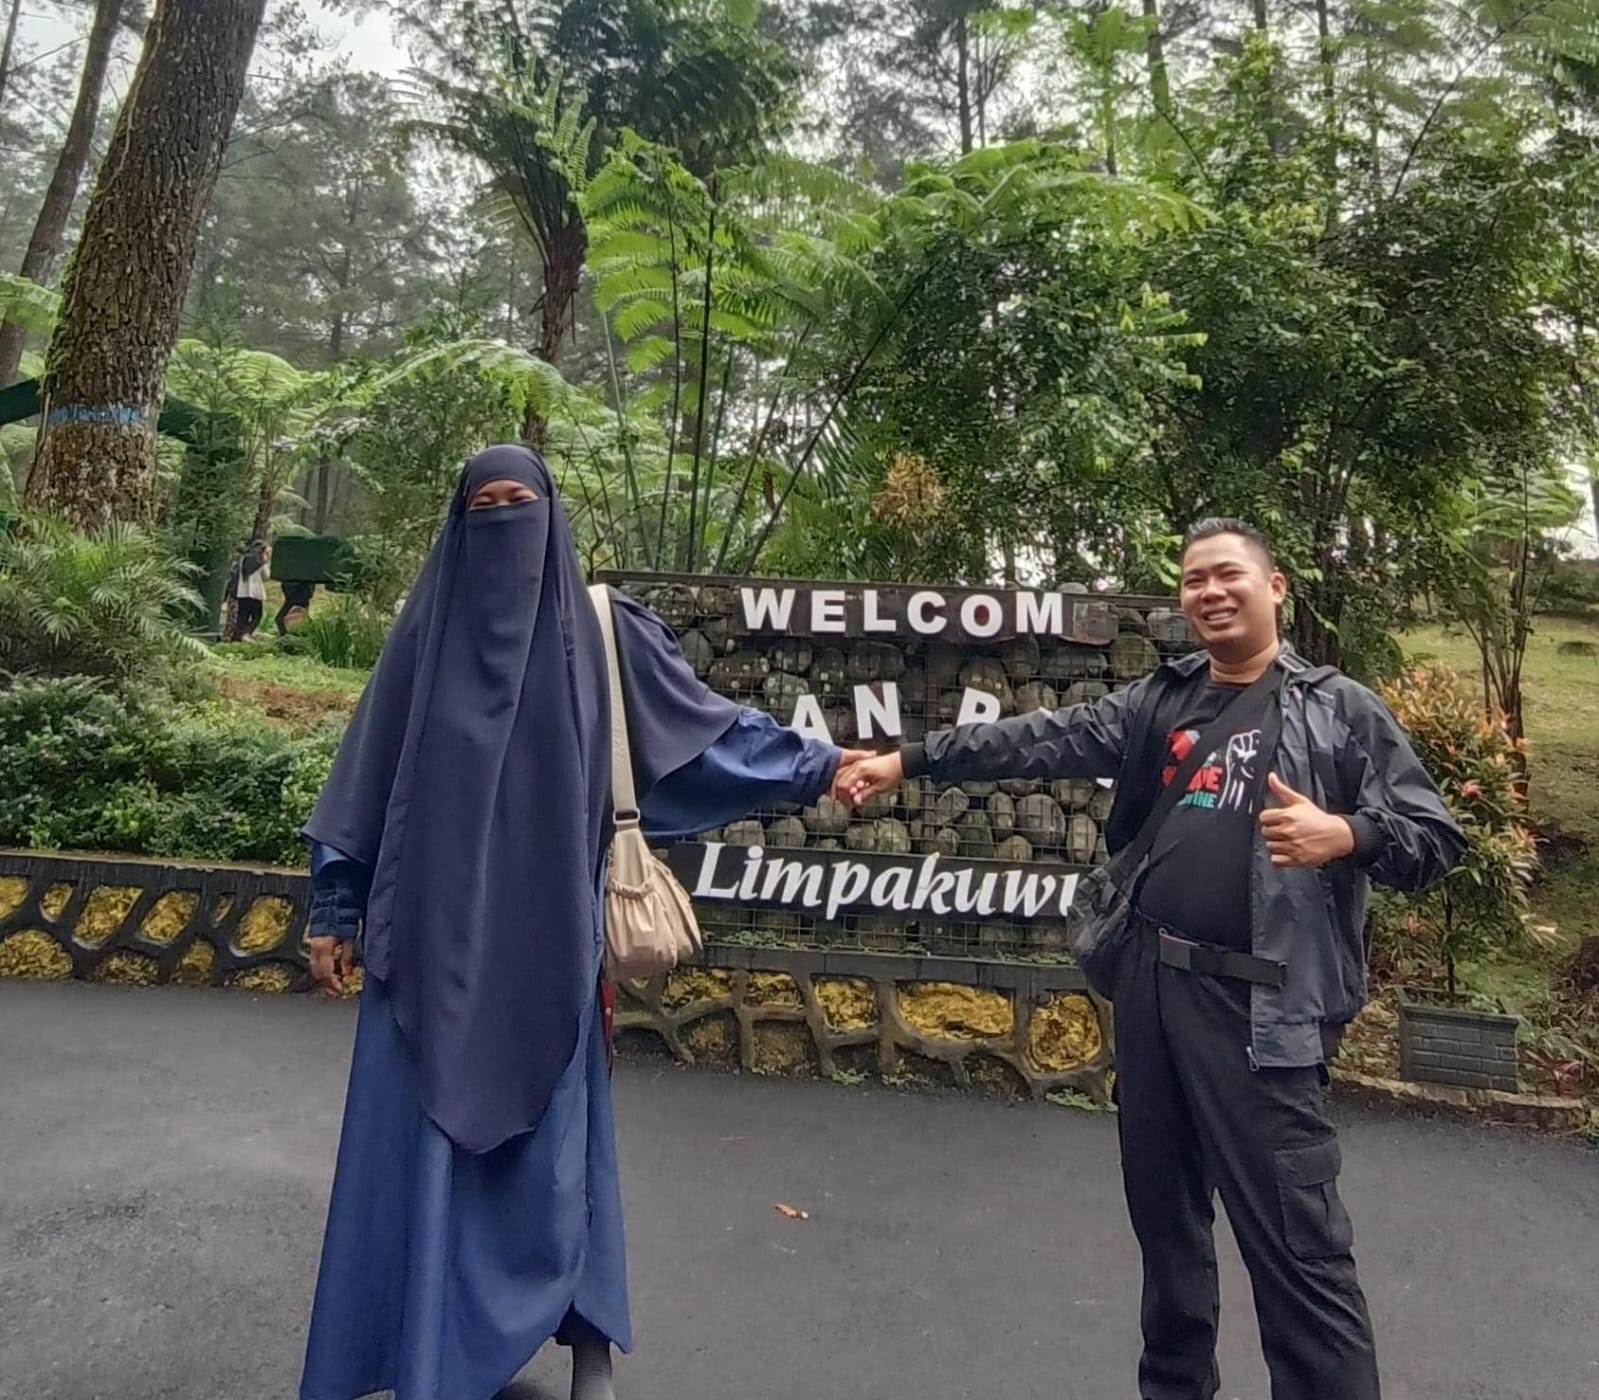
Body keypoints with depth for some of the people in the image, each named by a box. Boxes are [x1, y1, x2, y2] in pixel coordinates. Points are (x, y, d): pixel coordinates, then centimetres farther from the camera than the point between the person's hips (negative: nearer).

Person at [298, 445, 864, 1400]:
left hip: (543, 934, -1)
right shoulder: (429, 628, 4)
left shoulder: (599, 628, 2)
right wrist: (335, 909, 8)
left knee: (547, 1132, 8)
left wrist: (815, 766, -1)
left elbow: (701, 722, 4)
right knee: (424, 1134, 7)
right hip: (434, 928, 1)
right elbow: (368, 775, 8)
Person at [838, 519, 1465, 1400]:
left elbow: (1435, 839, -2)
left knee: (1297, 1244, -3)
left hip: (1256, 1007, -5)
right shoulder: (1158, 702, 11)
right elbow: (1043, 741, 5)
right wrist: (908, 760, -2)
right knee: (1164, 1210, 19)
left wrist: (1345, 833, -23)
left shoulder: (1339, 710, -1)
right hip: (1149, 987, 5)